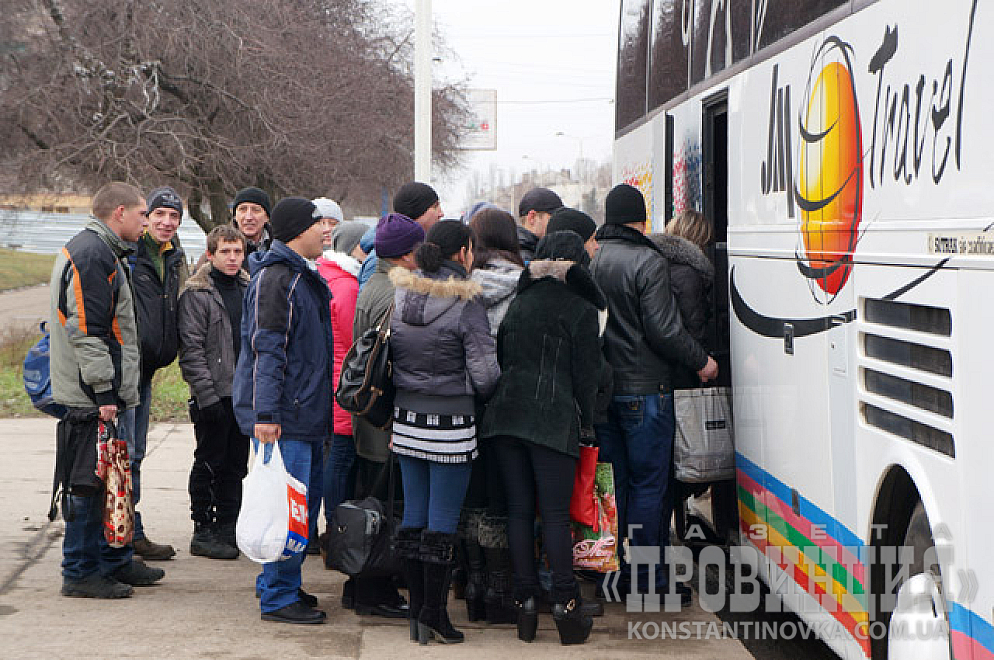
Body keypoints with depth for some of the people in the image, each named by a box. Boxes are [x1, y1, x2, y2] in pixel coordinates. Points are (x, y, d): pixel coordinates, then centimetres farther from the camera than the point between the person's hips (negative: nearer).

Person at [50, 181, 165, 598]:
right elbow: (85, 330, -22)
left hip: (105, 393, 11)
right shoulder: (91, 254, -16)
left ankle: (116, 561, 26)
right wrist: (104, 390, -21)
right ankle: (80, 573, 2)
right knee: (88, 483, -5)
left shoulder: (101, 252, 18)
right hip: (91, 396, -11)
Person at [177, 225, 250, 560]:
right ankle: (203, 533, 7)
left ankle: (228, 529, 19)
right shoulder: (196, 294, -8)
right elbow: (191, 350, -13)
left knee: (236, 463, 11)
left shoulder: (249, 288, 12)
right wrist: (207, 396, -18)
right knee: (209, 463, -1)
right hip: (214, 394, -6)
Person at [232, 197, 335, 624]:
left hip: (306, 413, 10)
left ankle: (277, 583, 25)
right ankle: (278, 597, 0)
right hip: (283, 416, -10)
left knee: (306, 501, 14)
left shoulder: (305, 277, 18)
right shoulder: (275, 278, -14)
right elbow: (266, 349, -20)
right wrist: (266, 413, -24)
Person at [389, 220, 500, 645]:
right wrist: (482, 393, 8)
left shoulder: (398, 295, 4)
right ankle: (435, 612, 3)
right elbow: (484, 374, -13)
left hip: (406, 418, 6)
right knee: (443, 519, 0)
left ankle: (416, 606, 20)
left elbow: (384, 357, 11)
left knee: (413, 514, 13)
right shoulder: (466, 303, -14)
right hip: (451, 422, -6)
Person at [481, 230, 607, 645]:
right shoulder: (580, 308, 0)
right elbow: (585, 373, 0)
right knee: (555, 512, -3)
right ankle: (565, 606, -6)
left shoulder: (518, 301, 13)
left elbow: (498, 358, 15)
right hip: (553, 419, -4)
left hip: (505, 415, 4)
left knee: (519, 510, 7)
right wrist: (586, 424, 8)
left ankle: (526, 601, 7)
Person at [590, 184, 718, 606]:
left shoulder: (590, 262, 5)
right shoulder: (649, 263, -13)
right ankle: (647, 581, 2)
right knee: (649, 485, 0)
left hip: (601, 391, 6)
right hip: (644, 390, -6)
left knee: (613, 483, 13)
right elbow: (662, 330, -16)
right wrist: (701, 361, -3)